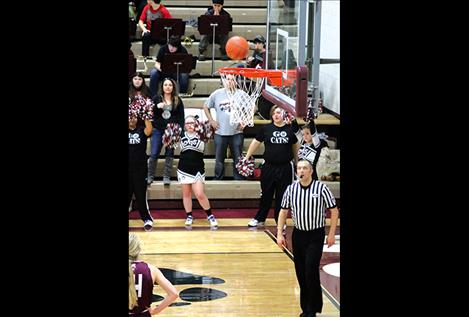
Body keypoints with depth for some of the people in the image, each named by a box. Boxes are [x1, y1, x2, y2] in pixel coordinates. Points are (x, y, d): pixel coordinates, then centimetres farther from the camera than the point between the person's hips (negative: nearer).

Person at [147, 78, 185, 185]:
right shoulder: (156, 98, 6)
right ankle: (150, 176, 7)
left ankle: (167, 177, 10)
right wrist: (157, 107, -16)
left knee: (169, 154, 4)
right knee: (154, 154, -3)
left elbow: (181, 117, 6)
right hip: (158, 130, 0)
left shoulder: (178, 100, 6)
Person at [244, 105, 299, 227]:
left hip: (285, 168, 0)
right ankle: (260, 218, 24)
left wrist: (297, 162, 16)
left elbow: (295, 146, 13)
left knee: (282, 196, 8)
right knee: (266, 194, 10)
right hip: (269, 167, 0)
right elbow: (255, 142, 7)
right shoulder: (266, 128, -1)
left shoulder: (290, 129, 0)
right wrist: (246, 157, 8)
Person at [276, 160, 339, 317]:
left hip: (316, 235, -4)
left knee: (311, 271, -12)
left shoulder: (321, 188, -10)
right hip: (298, 234, 4)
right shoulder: (291, 189, -1)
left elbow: (334, 211, -3)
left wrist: (331, 234, -6)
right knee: (300, 273, 7)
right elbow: (283, 212, 9)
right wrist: (279, 233, 2)